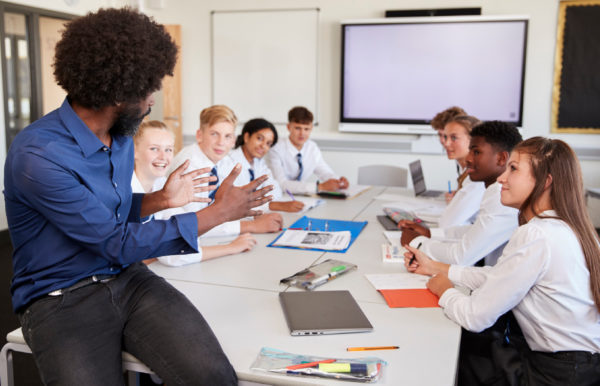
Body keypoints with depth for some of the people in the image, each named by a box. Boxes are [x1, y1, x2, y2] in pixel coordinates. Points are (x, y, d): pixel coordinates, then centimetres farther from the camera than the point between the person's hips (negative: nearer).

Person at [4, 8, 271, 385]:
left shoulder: (121, 135, 6)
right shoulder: (38, 157, -20)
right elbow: (119, 245, -17)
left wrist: (161, 200, 10)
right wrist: (218, 212, -13)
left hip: (127, 279, 5)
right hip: (61, 298, -5)